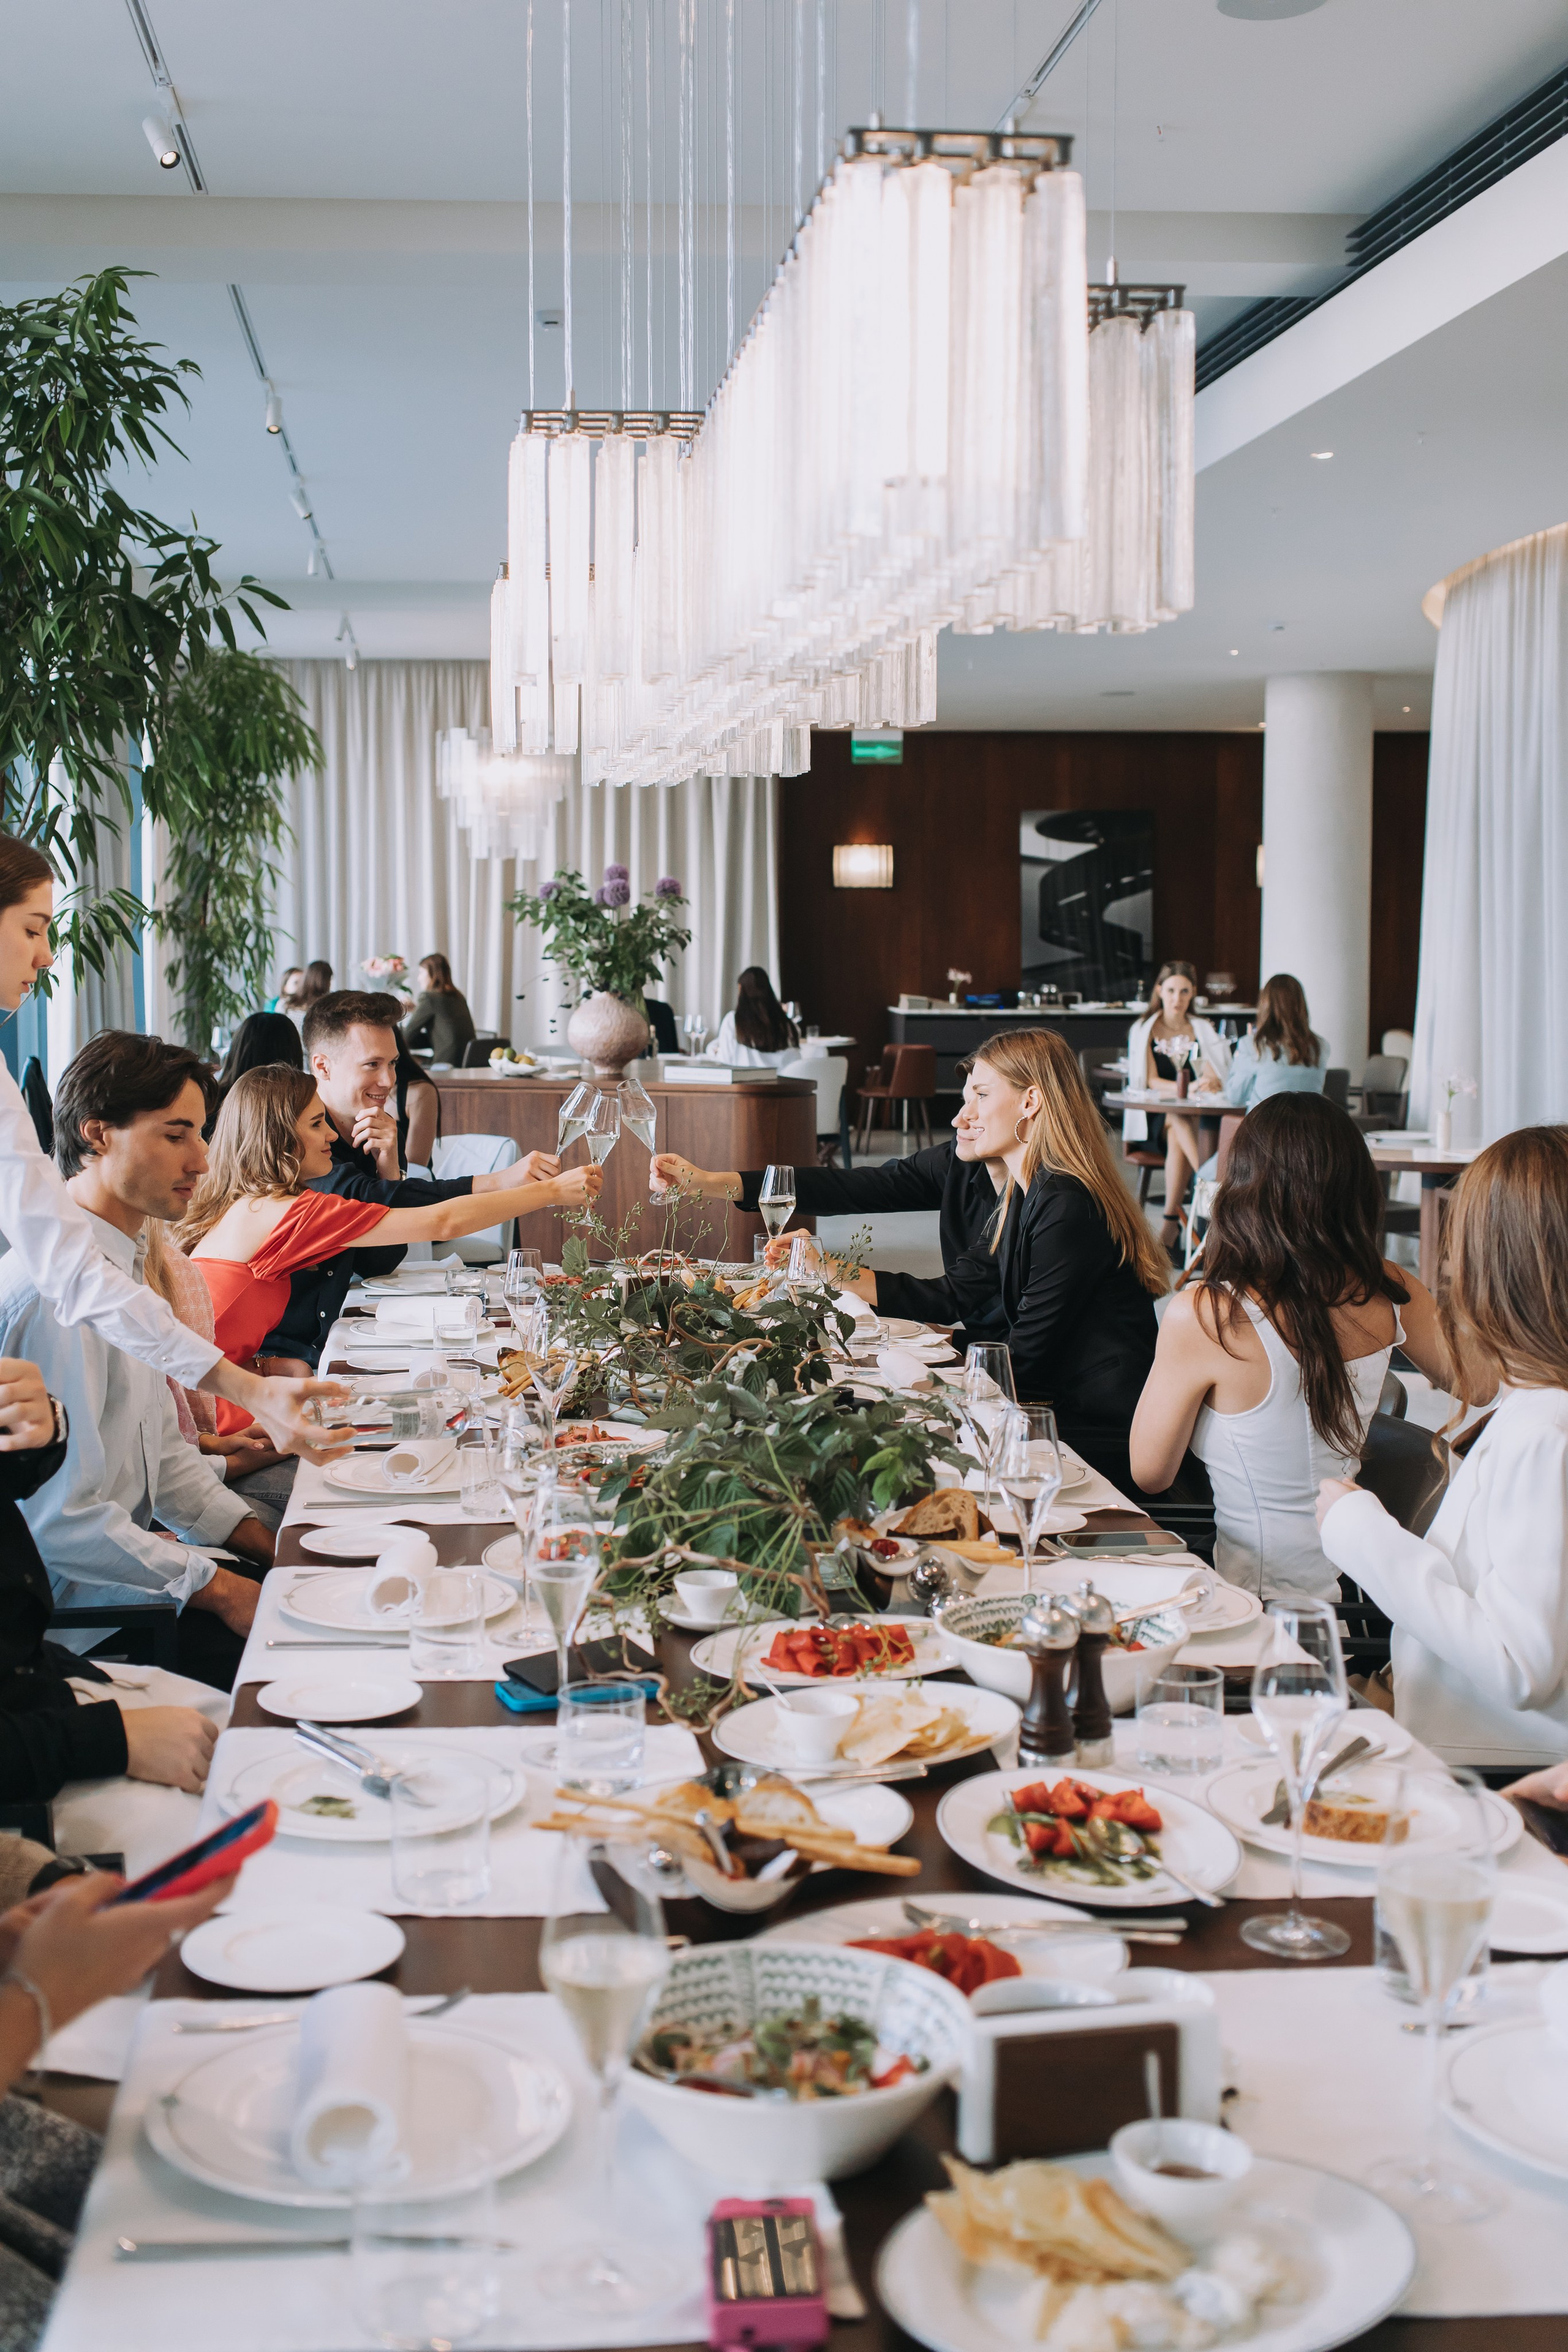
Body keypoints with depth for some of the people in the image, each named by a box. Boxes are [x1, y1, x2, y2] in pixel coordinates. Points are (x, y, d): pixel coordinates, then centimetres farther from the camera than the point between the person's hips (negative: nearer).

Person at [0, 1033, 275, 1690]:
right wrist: (219, 1590, -18)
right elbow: (63, 1519, -24)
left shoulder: (126, 1261, 11)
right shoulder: (55, 1291, -22)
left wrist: (260, 1541, 5)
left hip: (121, 1559, 10)